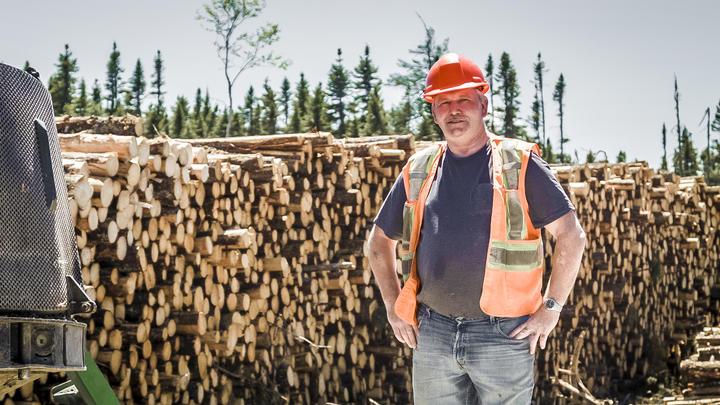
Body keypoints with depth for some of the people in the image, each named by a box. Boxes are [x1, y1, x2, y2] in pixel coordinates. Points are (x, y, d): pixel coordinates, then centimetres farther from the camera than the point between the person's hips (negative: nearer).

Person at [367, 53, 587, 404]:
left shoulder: (519, 164, 0)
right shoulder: (418, 171, 10)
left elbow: (571, 236, -1)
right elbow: (379, 242, 21)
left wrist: (551, 308, -4)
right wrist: (393, 308, 13)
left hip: (502, 336, -3)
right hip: (431, 334, 3)